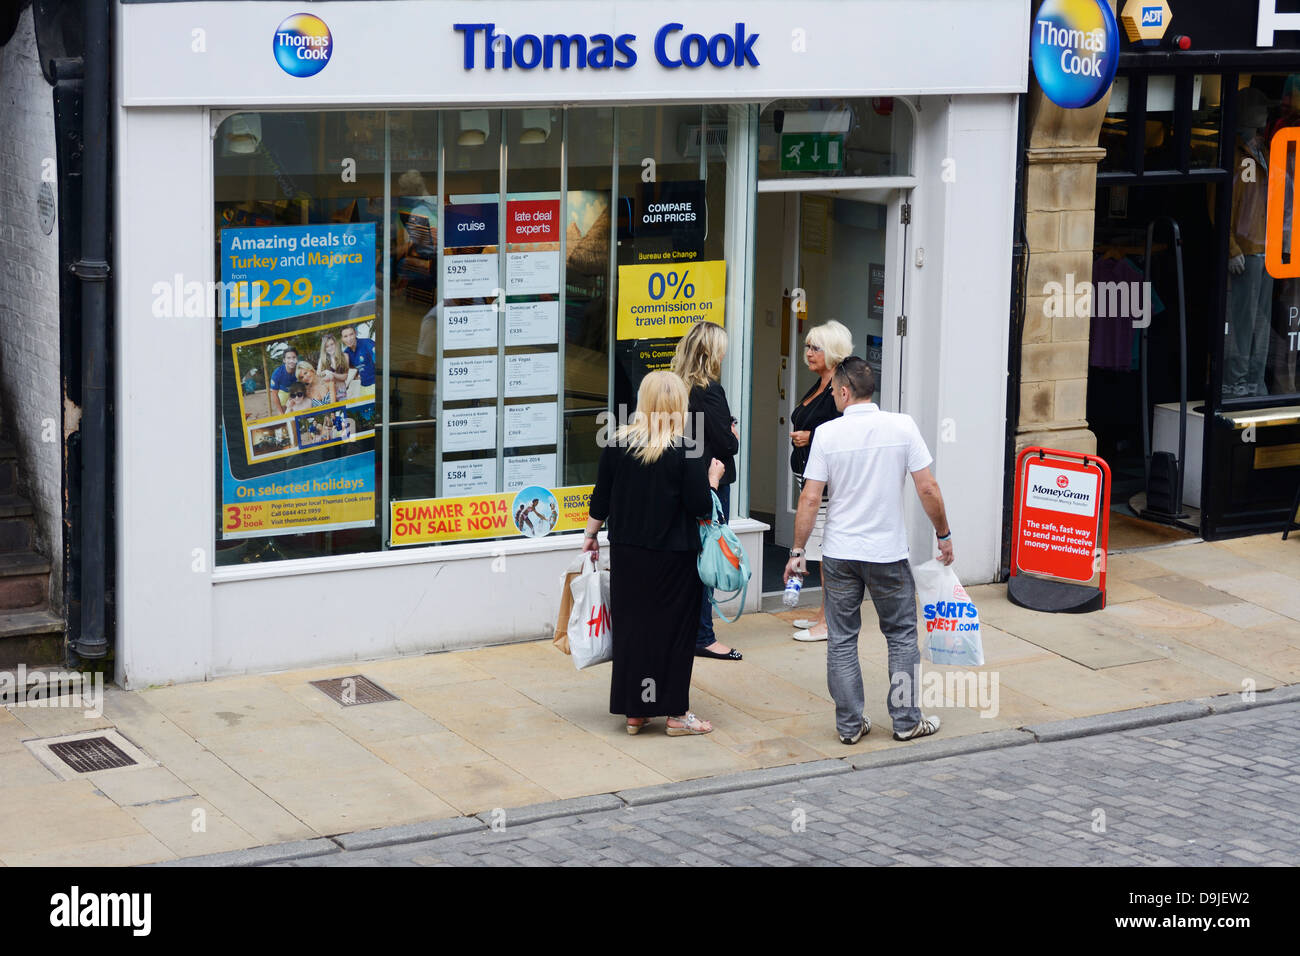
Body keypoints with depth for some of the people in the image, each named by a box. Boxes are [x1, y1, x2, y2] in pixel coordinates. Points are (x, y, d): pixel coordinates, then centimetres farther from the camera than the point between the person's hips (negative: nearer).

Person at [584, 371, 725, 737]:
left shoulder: (618, 443, -3)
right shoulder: (687, 450, -13)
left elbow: (601, 499, 3)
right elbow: (700, 507, -13)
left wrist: (590, 536, 17)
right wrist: (712, 479, 5)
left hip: (627, 552, 4)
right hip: (674, 556, -4)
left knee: (631, 625, 12)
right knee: (675, 628, 7)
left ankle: (635, 711, 17)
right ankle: (676, 713, 12)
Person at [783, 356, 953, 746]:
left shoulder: (827, 433, -8)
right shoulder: (902, 427, -7)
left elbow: (810, 499, -7)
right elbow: (928, 489, -7)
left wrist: (798, 551, 2)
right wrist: (944, 535, 7)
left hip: (839, 554, 0)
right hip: (888, 553, 0)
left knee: (842, 640, 9)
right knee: (902, 637, 13)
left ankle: (850, 724, 11)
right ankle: (907, 720, 16)